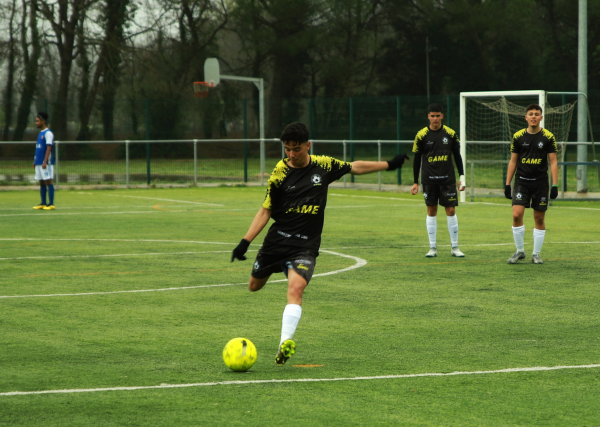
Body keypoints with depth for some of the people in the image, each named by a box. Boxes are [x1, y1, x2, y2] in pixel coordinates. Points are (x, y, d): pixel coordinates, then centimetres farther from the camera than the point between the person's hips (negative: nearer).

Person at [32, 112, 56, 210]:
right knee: (42, 183, 9)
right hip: (39, 163, 9)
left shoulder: (48, 133, -10)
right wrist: (35, 161, 18)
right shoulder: (40, 133, 17)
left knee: (48, 182, -7)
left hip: (45, 163, -9)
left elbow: (49, 148, -17)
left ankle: (51, 204, -6)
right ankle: (43, 203, 13)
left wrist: (45, 161, -23)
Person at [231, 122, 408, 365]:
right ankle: (276, 268, 52)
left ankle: (285, 344, -34)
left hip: (305, 246, -1)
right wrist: (246, 242, -10)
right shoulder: (280, 173, -6)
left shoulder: (324, 166, -1)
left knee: (295, 289, -25)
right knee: (254, 286, 16)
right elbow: (266, 210, -2)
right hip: (276, 241, 1)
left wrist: (389, 165, 20)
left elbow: (354, 167, 17)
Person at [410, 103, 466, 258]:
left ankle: (455, 247, 5)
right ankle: (433, 248, 9)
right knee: (431, 211, 3)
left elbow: (457, 156, 9)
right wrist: (415, 182, 3)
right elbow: (417, 159, 4)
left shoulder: (450, 134, 1)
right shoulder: (421, 135, -1)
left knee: (451, 210, -2)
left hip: (447, 179, 0)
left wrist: (462, 177, 4)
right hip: (429, 180, 0)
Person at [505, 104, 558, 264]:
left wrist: (555, 185, -7)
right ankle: (520, 251, 3)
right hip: (521, 181, 1)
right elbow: (513, 161, 9)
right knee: (517, 215, -13)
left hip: (540, 182, -1)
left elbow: (553, 162, 0)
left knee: (539, 219, 4)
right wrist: (507, 184, 5)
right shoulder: (518, 136, 3)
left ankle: (536, 254, 15)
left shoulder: (548, 137, -2)